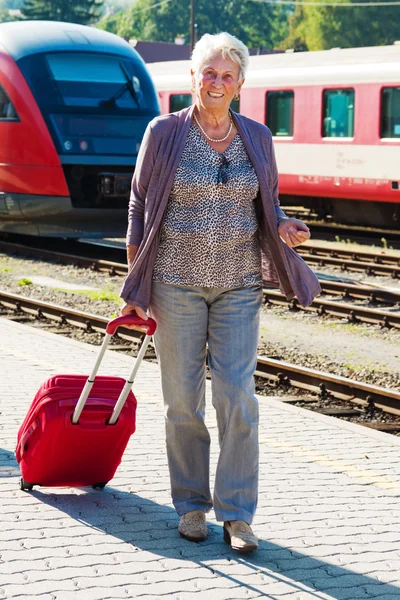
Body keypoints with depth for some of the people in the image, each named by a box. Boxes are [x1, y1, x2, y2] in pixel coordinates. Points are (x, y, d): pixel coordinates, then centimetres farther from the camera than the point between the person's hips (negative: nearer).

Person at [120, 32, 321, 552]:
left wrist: (284, 228, -8)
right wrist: (135, 284, 3)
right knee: (183, 398, 4)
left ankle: (237, 514, 2)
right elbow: (140, 206, 6)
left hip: (239, 284, 1)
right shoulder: (164, 133, 0)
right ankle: (191, 505, 18)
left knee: (237, 396, -6)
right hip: (177, 281, -1)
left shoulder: (257, 138, 6)